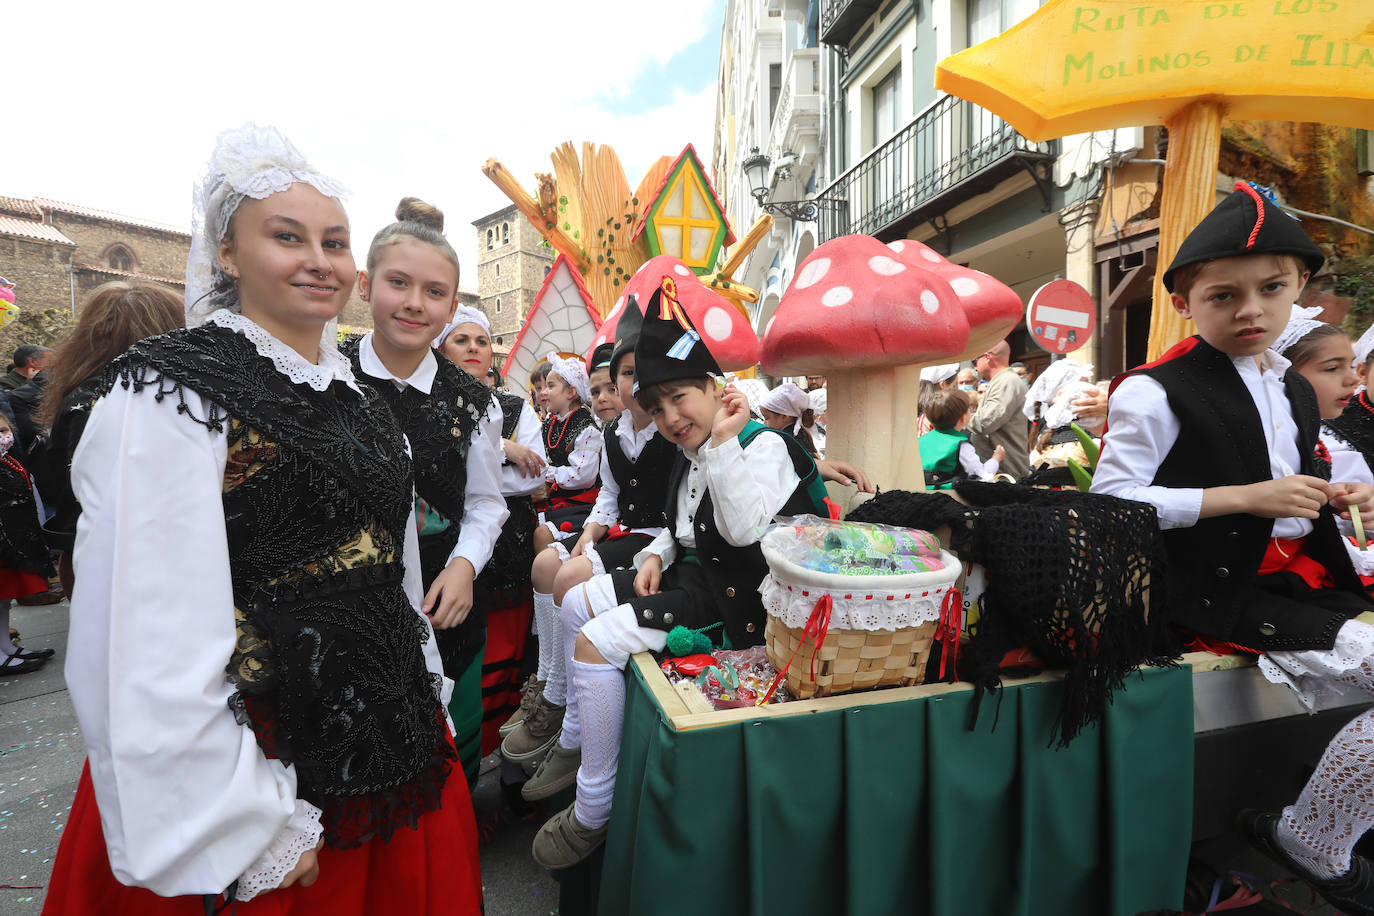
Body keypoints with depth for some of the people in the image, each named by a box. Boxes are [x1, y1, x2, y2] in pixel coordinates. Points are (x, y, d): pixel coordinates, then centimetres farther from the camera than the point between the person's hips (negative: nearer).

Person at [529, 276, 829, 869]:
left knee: (595, 643, -19)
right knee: (576, 603, 11)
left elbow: (743, 529, -29)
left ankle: (593, 812, -1)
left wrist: (722, 441, -28)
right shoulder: (691, 456, 11)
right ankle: (574, 741, 26)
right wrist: (656, 556, 2)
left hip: (734, 594, -10)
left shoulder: (763, 444, -15)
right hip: (693, 572, 10)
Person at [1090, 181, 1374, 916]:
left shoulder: (1295, 391, 15)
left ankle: (1311, 838, 22)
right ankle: (1313, 846, 9)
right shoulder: (1156, 393, -13)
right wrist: (1245, 498, -21)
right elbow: (1110, 499, -19)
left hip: (1303, 575, 9)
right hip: (1221, 589, -9)